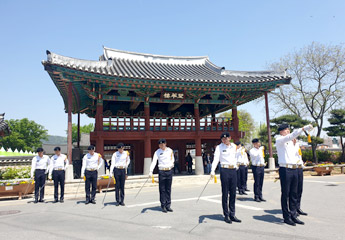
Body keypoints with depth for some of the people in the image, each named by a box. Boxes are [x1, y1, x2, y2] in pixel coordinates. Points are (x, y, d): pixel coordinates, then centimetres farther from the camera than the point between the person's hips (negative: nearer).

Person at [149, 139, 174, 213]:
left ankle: (168, 206, 15)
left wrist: (171, 164, 9)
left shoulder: (170, 150, 7)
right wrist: (151, 171, -22)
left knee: (168, 189, 7)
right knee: (162, 190, 0)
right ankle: (163, 206, 9)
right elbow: (154, 162, -11)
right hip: (161, 171, -2)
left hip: (169, 171, 2)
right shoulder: (157, 152, -1)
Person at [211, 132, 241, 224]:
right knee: (225, 193, 2)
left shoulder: (234, 146, 10)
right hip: (224, 170, -4)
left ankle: (232, 215, 17)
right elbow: (216, 159, -14)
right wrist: (213, 170, -26)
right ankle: (226, 215, 11)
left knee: (233, 193, 8)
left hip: (233, 170, 5)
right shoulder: (219, 147, -3)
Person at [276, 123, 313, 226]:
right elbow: (291, 136, -20)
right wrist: (304, 128, -24)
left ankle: (293, 216, 18)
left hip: (294, 169, 7)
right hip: (285, 169, -7)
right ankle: (286, 217, 8)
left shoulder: (290, 141, 21)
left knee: (293, 194, 10)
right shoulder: (279, 140, -4)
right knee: (285, 194, 0)